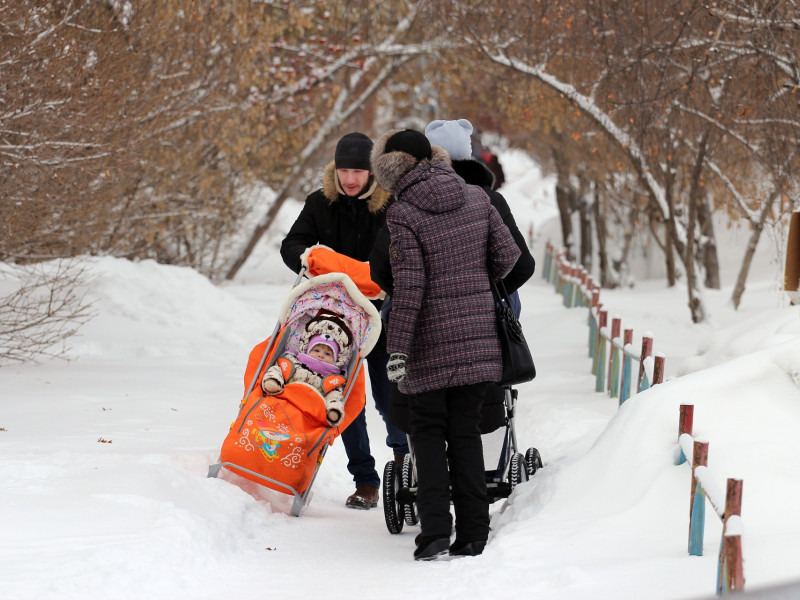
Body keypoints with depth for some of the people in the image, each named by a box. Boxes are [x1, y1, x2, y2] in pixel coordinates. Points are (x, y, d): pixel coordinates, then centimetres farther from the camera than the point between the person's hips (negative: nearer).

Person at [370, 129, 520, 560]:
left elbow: (408, 285, -15)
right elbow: (507, 255, 8)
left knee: (427, 430, 8)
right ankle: (472, 535, 8)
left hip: (431, 344, -4)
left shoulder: (403, 214, -10)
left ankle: (435, 528, -5)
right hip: (479, 339, 4)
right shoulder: (476, 199, 4)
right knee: (466, 432, 11)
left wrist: (397, 348, -13)